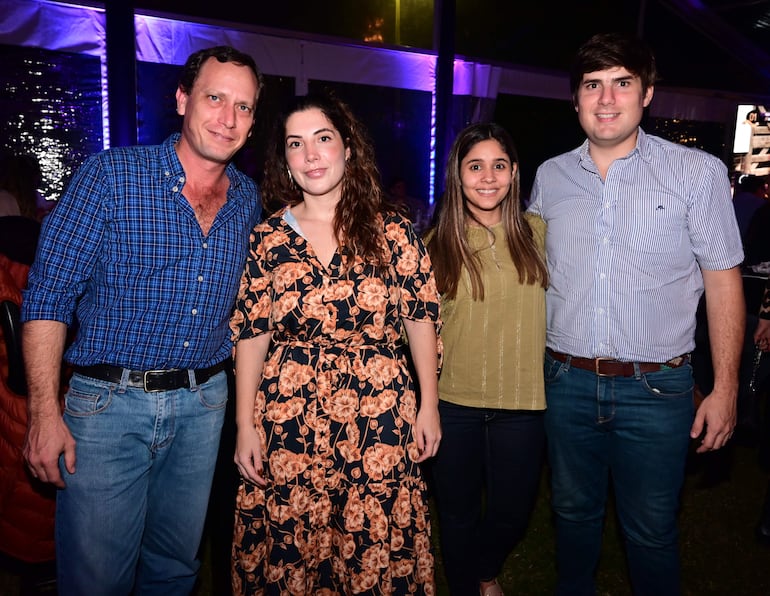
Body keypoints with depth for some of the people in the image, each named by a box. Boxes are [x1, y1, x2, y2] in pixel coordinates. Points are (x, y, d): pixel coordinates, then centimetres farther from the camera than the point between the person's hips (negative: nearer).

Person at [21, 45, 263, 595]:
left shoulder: (248, 199, 5)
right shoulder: (112, 174, -9)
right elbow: (48, 295, -10)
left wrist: (233, 387, 9)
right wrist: (45, 414, -14)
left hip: (204, 404, 4)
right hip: (109, 404, -3)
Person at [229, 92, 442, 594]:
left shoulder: (393, 233, -1)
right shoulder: (266, 239, 1)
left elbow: (421, 320, 4)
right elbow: (250, 336, 3)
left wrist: (429, 405, 2)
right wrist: (246, 426, 0)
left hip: (380, 419, 0)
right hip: (287, 422, 1)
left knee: (379, 546, 9)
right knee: (288, 555, 11)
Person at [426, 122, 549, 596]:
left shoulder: (537, 233, -1)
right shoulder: (438, 243, -2)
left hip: (522, 401, 1)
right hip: (454, 401, -1)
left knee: (512, 514, 16)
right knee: (458, 515, 15)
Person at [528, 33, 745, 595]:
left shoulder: (698, 172, -5)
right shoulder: (550, 176, 4)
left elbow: (723, 281, -2)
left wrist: (725, 387, -5)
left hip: (656, 388, -3)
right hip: (567, 382, 3)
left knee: (651, 530, 11)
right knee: (574, 512, 20)